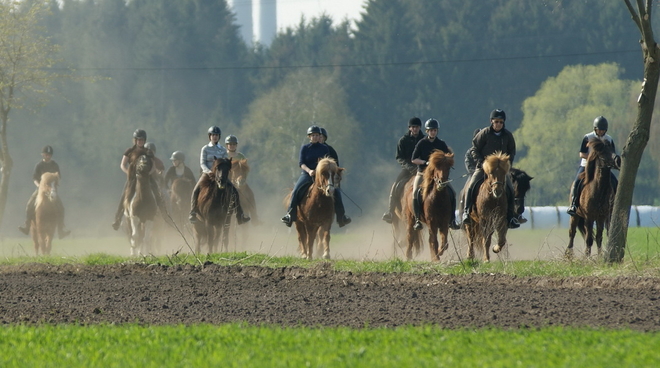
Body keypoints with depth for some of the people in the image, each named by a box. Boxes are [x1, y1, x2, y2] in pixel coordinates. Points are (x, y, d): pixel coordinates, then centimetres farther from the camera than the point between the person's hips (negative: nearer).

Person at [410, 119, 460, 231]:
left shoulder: (441, 144, 7)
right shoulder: (422, 143, 1)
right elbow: (414, 159, -1)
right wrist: (425, 162, -16)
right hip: (423, 172, -2)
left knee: (452, 193, -12)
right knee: (416, 192, -27)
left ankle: (452, 220, -4)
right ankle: (417, 219, -24)